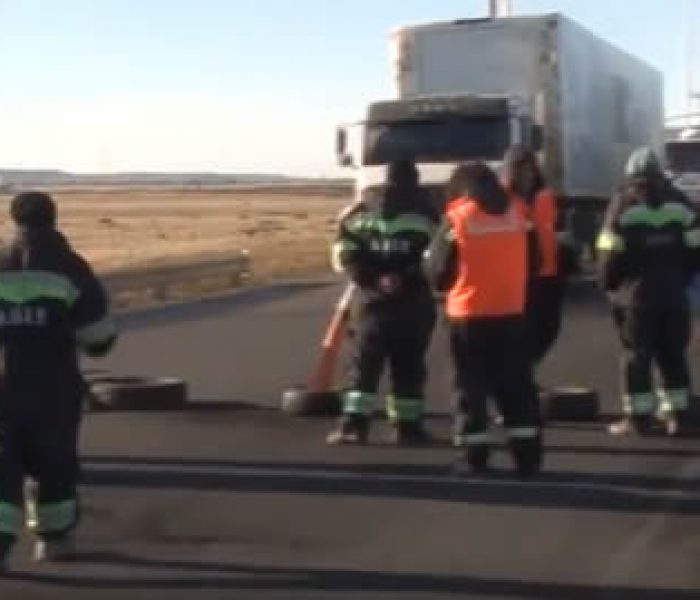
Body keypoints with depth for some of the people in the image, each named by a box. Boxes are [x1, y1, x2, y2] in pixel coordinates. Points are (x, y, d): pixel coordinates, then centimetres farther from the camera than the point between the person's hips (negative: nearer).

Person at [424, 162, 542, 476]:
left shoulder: (457, 217, -5)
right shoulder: (517, 210, 4)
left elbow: (438, 272, -3)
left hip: (469, 316, -3)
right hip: (511, 314, 3)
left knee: (472, 388, 6)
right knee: (517, 386, 9)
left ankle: (476, 457, 5)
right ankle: (528, 456, 9)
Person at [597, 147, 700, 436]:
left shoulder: (623, 206, -6)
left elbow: (612, 253, -9)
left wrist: (610, 285, 7)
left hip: (636, 293, -3)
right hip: (673, 292, 4)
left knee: (636, 356, 1)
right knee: (673, 354, 13)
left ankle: (639, 417, 0)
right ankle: (677, 413, 15)